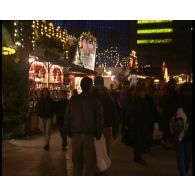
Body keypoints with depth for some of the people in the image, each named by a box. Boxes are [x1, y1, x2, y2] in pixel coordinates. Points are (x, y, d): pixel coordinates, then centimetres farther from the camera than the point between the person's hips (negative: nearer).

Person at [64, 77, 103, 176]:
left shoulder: (73, 100, 2)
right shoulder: (94, 101, -7)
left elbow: (67, 117, 5)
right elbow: (99, 120, -6)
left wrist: (70, 132, 13)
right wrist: (98, 135, 6)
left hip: (75, 135, 4)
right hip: (89, 135, -4)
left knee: (77, 162, 16)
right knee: (90, 163, 4)